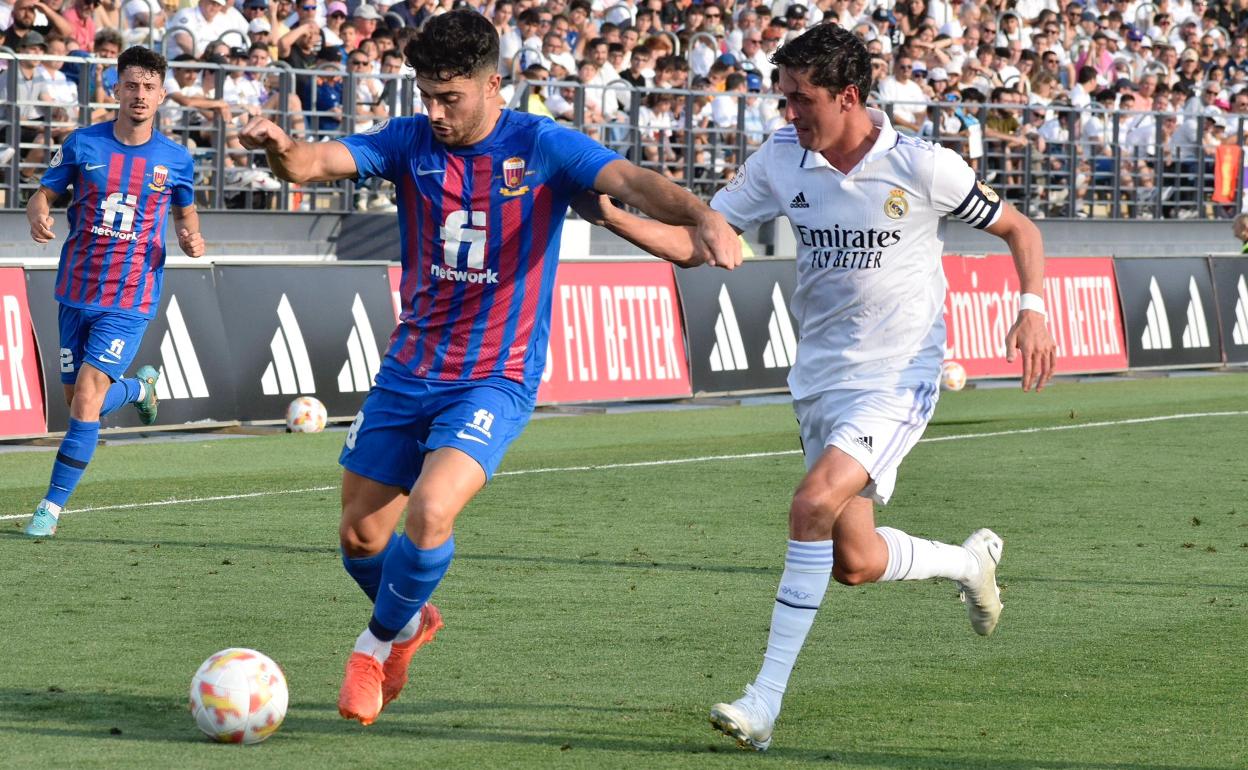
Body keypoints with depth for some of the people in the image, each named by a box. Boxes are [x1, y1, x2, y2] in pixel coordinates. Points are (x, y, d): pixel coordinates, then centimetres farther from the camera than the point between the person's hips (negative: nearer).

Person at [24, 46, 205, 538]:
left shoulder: (175, 159, 0)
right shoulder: (83, 144, -1)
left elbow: (185, 211, 16)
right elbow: (43, 194, 4)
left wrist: (192, 239, -6)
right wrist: (38, 216, -19)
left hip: (130, 299, -2)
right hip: (76, 291, 3)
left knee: (87, 399, -14)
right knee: (78, 399, 11)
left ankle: (53, 506, -5)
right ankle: (140, 386, 45)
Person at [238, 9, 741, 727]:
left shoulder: (542, 147, -10)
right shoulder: (411, 141, -2)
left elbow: (631, 180, -25)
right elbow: (317, 162, -15)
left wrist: (702, 216, -46)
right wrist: (282, 148, -40)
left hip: (495, 379, -4)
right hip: (408, 371, 4)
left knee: (430, 513, -24)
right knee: (361, 535, 7)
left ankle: (378, 645, 3)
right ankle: (413, 618, 40)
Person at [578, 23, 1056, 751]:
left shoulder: (923, 165, -12)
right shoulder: (780, 160, -1)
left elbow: (1019, 228, 1)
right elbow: (694, 240, -1)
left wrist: (1033, 309, -15)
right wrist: (610, 215, -17)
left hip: (900, 377, -6)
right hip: (822, 378, 6)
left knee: (814, 504, -25)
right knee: (855, 562, 6)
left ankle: (767, 699, -19)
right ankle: (971, 561, 39)